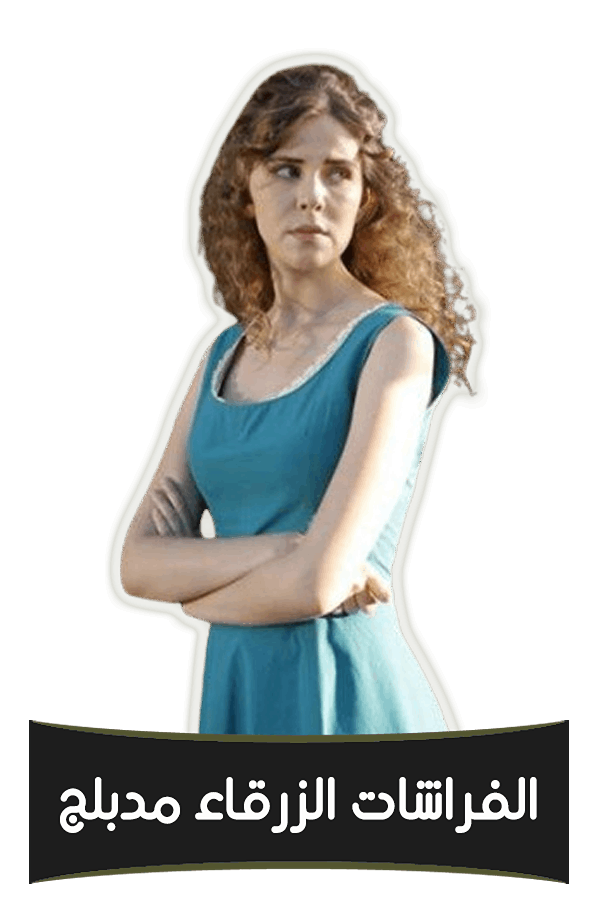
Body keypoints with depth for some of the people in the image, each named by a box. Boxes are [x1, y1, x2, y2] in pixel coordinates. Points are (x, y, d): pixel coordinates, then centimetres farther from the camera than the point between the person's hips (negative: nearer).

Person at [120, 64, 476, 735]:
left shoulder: (395, 342, -11)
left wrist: (198, 594, -2)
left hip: (342, 696, -5)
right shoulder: (223, 356, 7)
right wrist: (280, 551, -15)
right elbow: (138, 562, 0)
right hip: (234, 688, 6)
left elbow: (319, 583, -20)